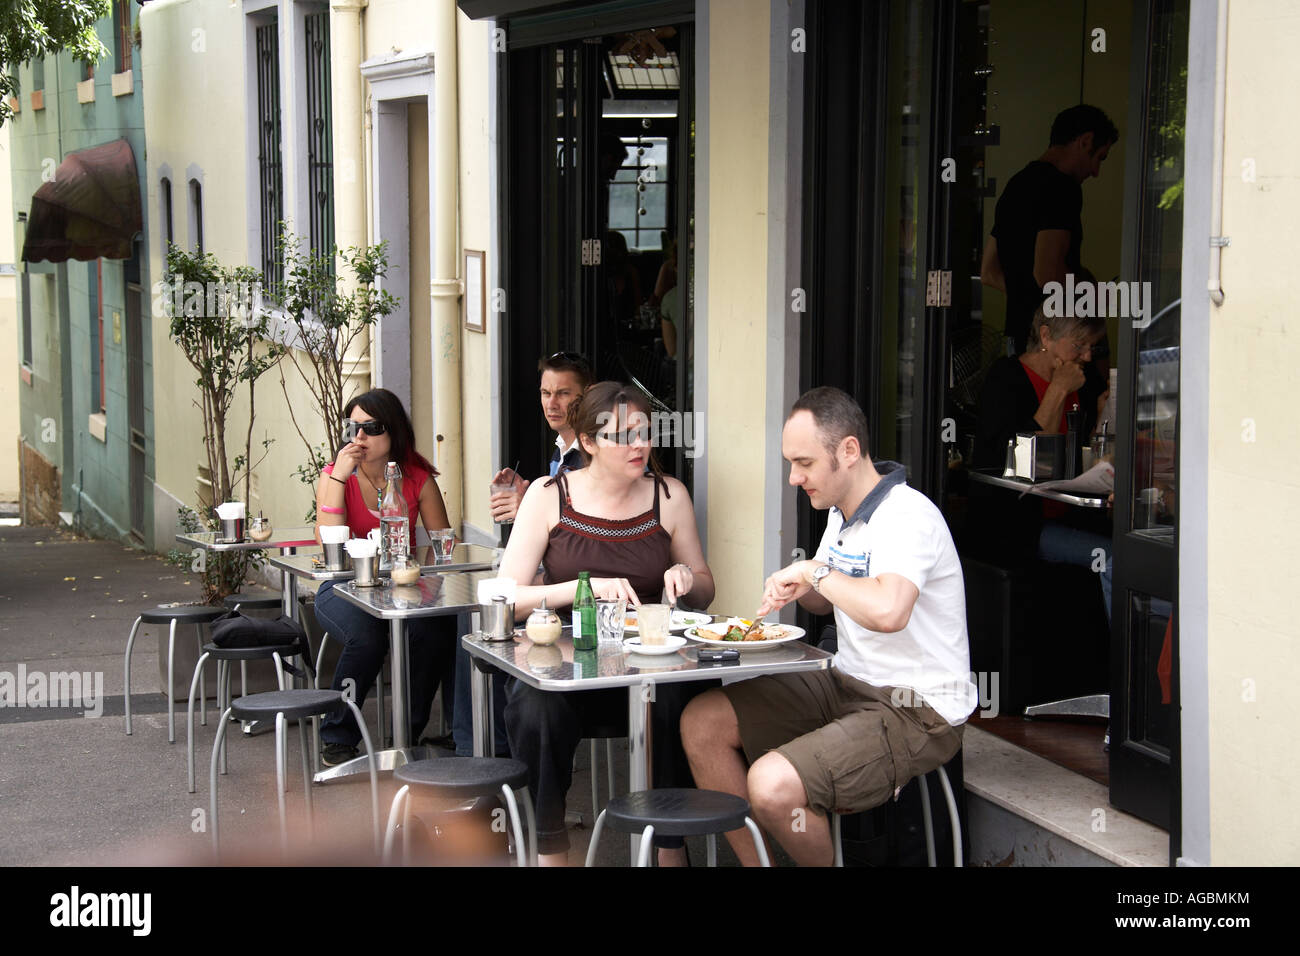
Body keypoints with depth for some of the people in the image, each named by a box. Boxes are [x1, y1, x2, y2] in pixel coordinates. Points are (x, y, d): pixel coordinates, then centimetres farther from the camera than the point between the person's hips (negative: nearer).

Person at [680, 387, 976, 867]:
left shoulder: (907, 516, -21)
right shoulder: (843, 512, 9)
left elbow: (888, 611, -41)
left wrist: (817, 571, -23)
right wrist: (797, 587, 2)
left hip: (916, 711, -10)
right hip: (845, 684, 10)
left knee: (773, 784, -28)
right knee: (701, 722, 0)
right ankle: (755, 864, 7)